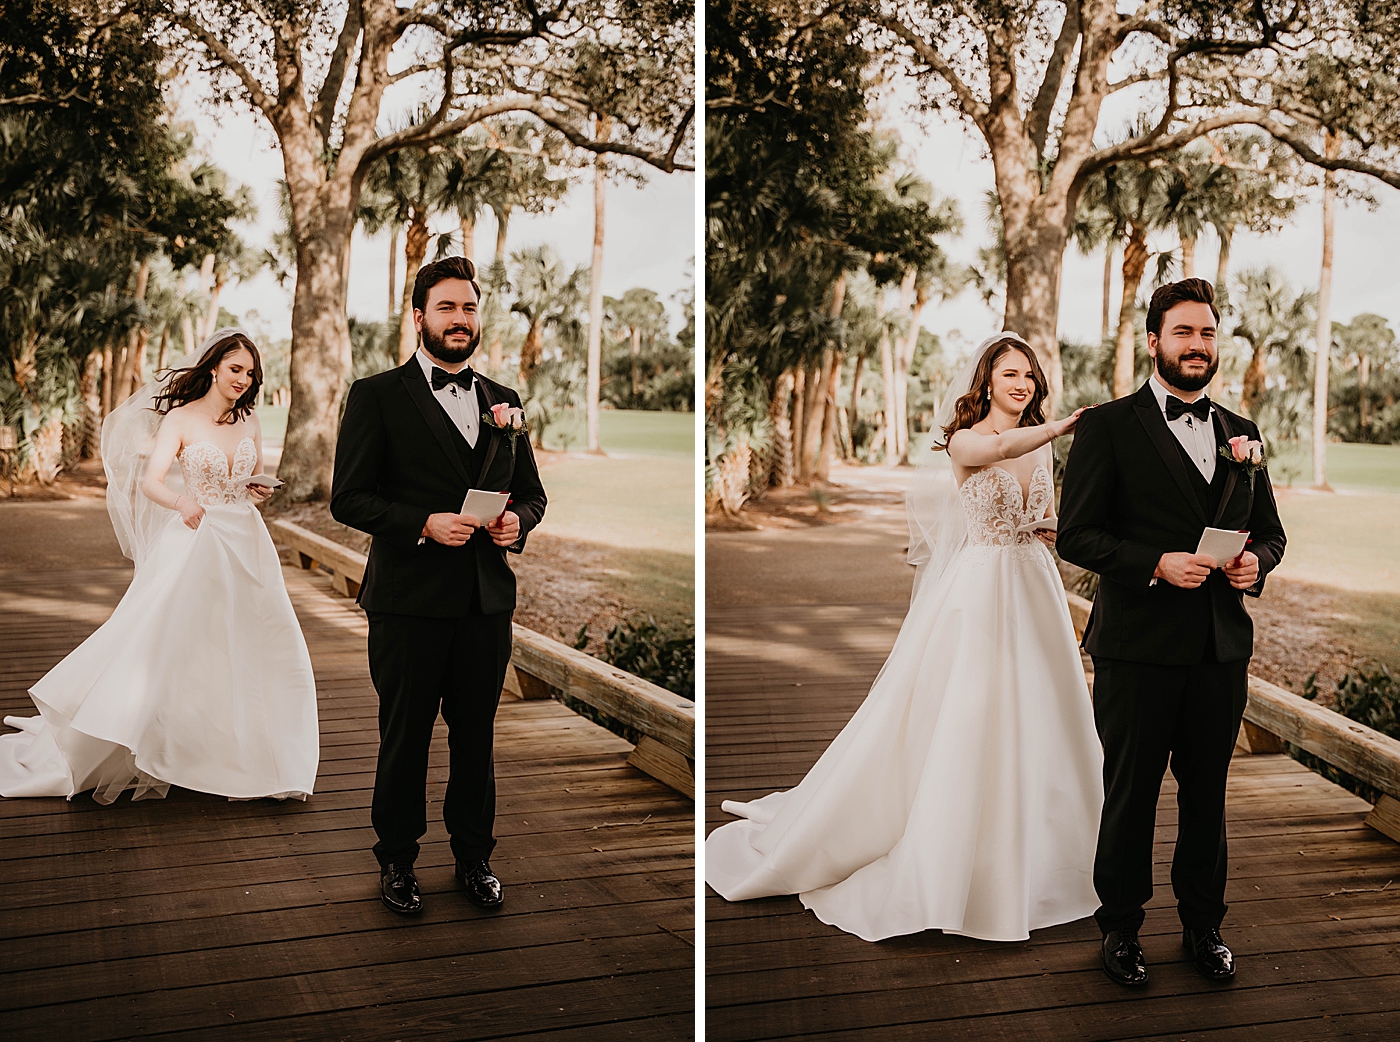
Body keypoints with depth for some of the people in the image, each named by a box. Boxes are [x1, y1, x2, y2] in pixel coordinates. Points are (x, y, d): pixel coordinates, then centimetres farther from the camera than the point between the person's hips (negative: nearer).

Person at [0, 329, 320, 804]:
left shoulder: (249, 421, 9)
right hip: (193, 541, -5)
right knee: (164, 642, -8)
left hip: (245, 542, 5)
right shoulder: (179, 419, -5)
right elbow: (151, 482, -17)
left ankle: (238, 754, 18)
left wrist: (260, 490, 1)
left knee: (251, 649, 4)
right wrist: (183, 502, -38)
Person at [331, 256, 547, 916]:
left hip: (487, 600, 4)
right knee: (405, 737, 6)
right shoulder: (377, 396, -1)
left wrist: (518, 522, -3)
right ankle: (397, 862, 22)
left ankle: (474, 857, 26)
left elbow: (531, 490, 20)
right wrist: (424, 525, -18)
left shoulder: (503, 402, 13)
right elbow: (348, 497, -6)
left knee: (476, 736, 11)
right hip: (410, 600, -4)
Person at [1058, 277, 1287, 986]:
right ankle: (1121, 928, 22)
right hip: (1137, 645, -4)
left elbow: (1269, 529, 19)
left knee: (1207, 794, 13)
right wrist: (1157, 565, -19)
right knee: (1130, 793, 6)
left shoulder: (1241, 433, 13)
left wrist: (1256, 563, -4)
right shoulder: (1108, 427, -3)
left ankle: (1203, 926, 29)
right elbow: (1076, 534, -8)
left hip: (1222, 647, 4)